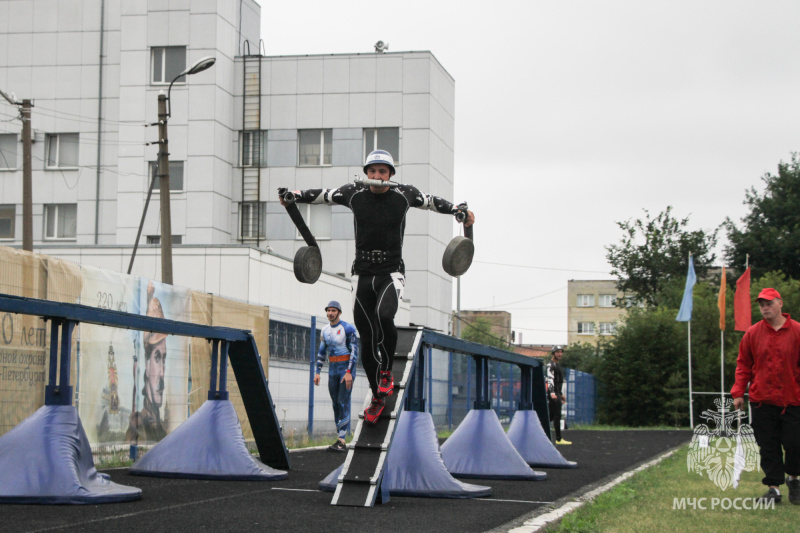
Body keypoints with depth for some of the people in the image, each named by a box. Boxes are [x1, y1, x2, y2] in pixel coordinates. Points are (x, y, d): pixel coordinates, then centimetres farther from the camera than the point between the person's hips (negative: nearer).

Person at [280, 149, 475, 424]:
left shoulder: (404, 194, -3)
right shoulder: (354, 194, -1)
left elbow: (432, 202, 12)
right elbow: (324, 195, 12)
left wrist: (460, 211, 2)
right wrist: (296, 196, 1)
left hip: (392, 273, -2)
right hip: (362, 274, 2)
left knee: (384, 316, -31)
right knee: (367, 338, 2)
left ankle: (386, 372, -7)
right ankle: (377, 397, 17)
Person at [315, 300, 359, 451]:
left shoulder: (347, 328, -11)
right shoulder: (325, 330, 10)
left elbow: (354, 351, -14)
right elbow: (321, 352, 18)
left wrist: (349, 372, -21)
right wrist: (317, 372, 12)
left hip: (346, 368, -7)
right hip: (332, 369, 7)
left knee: (343, 403, -13)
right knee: (336, 404, 5)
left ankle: (341, 441, -17)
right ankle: (340, 441, 9)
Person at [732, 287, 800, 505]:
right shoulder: (752, 333, 4)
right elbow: (743, 364, 8)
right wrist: (738, 392, 0)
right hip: (762, 400, 1)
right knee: (768, 447, 3)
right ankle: (774, 487, 10)